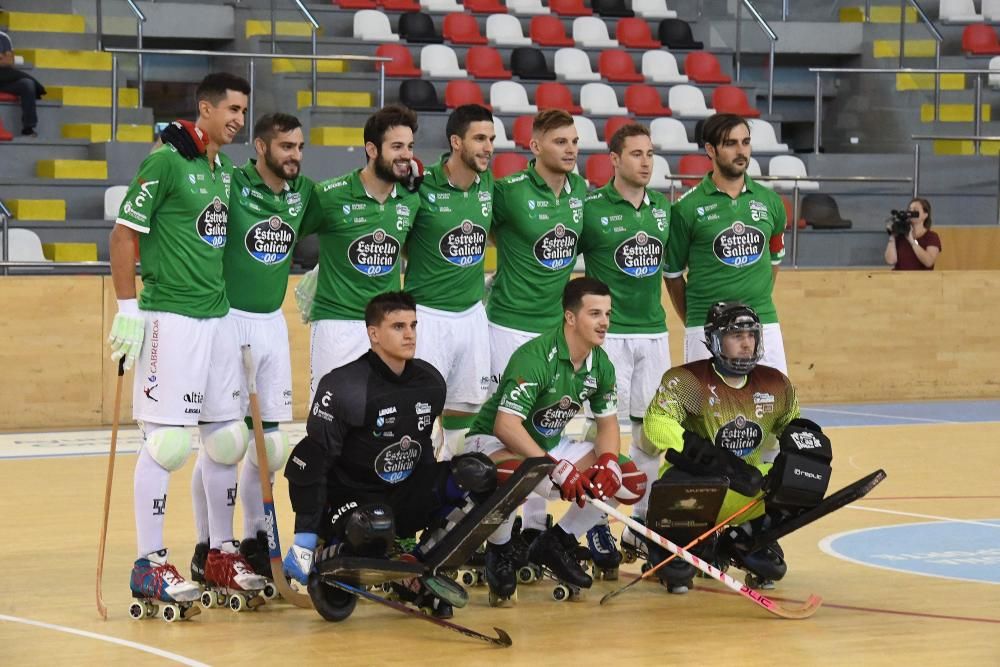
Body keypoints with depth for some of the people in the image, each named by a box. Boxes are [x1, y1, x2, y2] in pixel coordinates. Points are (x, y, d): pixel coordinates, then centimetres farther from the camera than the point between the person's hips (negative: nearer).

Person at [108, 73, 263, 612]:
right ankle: (149, 564, -1)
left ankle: (220, 553, 21)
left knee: (227, 438, 10)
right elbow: (124, 232, -10)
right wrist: (127, 309, -14)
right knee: (166, 440, -7)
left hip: (218, 318, 8)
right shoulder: (166, 161, -10)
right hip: (170, 320, -8)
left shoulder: (226, 172, 13)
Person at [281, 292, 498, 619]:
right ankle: (332, 559, -4)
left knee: (477, 474, -15)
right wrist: (304, 539, -25)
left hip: (408, 497, 6)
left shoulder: (431, 382, 3)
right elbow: (309, 462, -19)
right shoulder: (343, 386, -17)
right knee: (374, 529, -40)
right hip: (352, 501, -6)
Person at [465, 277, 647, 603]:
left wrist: (607, 462, -16)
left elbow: (607, 422, 6)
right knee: (512, 475, -44)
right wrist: (557, 468, -39)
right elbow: (506, 425, -34)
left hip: (552, 445, 8)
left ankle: (556, 543, 9)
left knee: (630, 479, -6)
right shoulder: (535, 357, -27)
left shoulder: (600, 364, -3)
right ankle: (500, 552, -12)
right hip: (493, 442, -8)